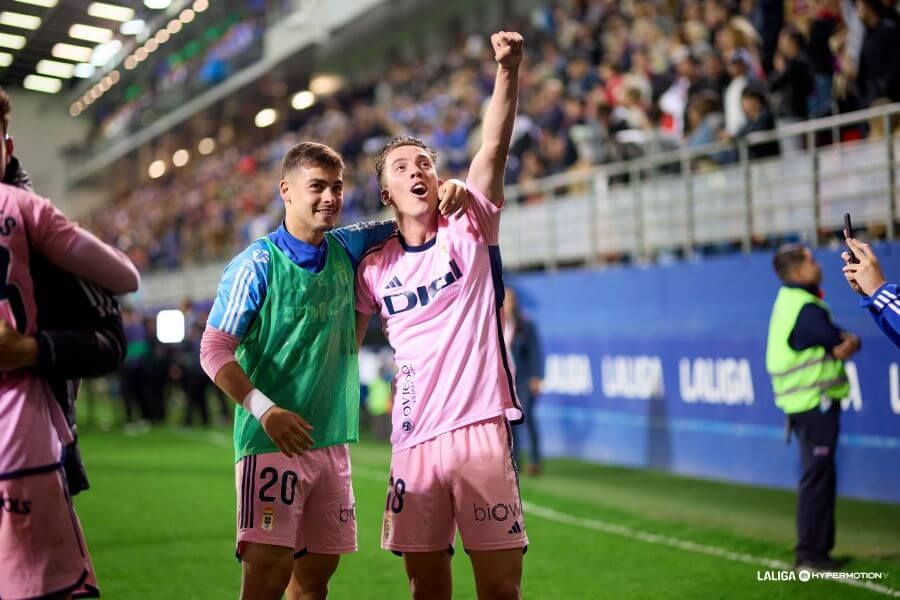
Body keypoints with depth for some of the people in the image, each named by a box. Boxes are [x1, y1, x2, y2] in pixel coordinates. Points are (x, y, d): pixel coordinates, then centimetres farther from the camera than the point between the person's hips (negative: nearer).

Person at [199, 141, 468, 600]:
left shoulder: (345, 250, 9)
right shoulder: (257, 265, -8)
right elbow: (214, 350, -11)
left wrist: (446, 193, -2)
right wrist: (265, 410, -23)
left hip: (332, 441, 6)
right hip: (272, 442, -6)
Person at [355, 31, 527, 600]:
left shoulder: (468, 233, 3)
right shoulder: (373, 266, 9)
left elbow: (494, 148, -10)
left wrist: (508, 70, -22)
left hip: (480, 428, -2)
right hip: (413, 441, 3)